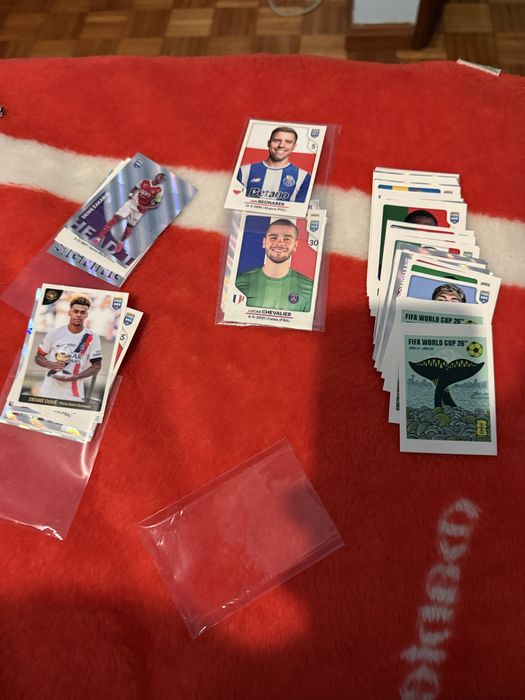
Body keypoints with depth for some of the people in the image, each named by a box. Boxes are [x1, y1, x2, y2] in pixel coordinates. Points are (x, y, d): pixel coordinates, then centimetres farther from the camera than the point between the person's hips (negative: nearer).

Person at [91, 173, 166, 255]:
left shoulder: (160, 190, -8)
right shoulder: (144, 182, 2)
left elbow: (157, 204, -6)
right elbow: (135, 188, 17)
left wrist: (145, 207, -17)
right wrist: (131, 194, -3)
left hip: (141, 209, -1)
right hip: (132, 202, 2)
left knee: (130, 226, 5)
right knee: (116, 217, -11)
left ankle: (121, 242, 31)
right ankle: (99, 237, -12)